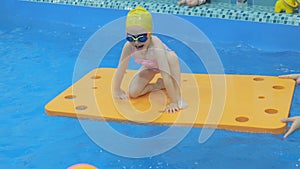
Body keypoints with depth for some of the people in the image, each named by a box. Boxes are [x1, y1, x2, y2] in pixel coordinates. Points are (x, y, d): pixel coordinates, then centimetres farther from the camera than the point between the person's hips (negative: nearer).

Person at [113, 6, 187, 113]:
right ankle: (159, 85, 12)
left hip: (163, 62, -4)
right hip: (150, 67, 4)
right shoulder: (129, 46, -34)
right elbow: (121, 68, -20)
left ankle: (178, 98, -29)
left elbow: (166, 75, -47)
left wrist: (173, 102, -47)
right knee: (132, 93, -13)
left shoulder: (156, 47, -45)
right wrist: (117, 90, -12)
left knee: (172, 56, -40)